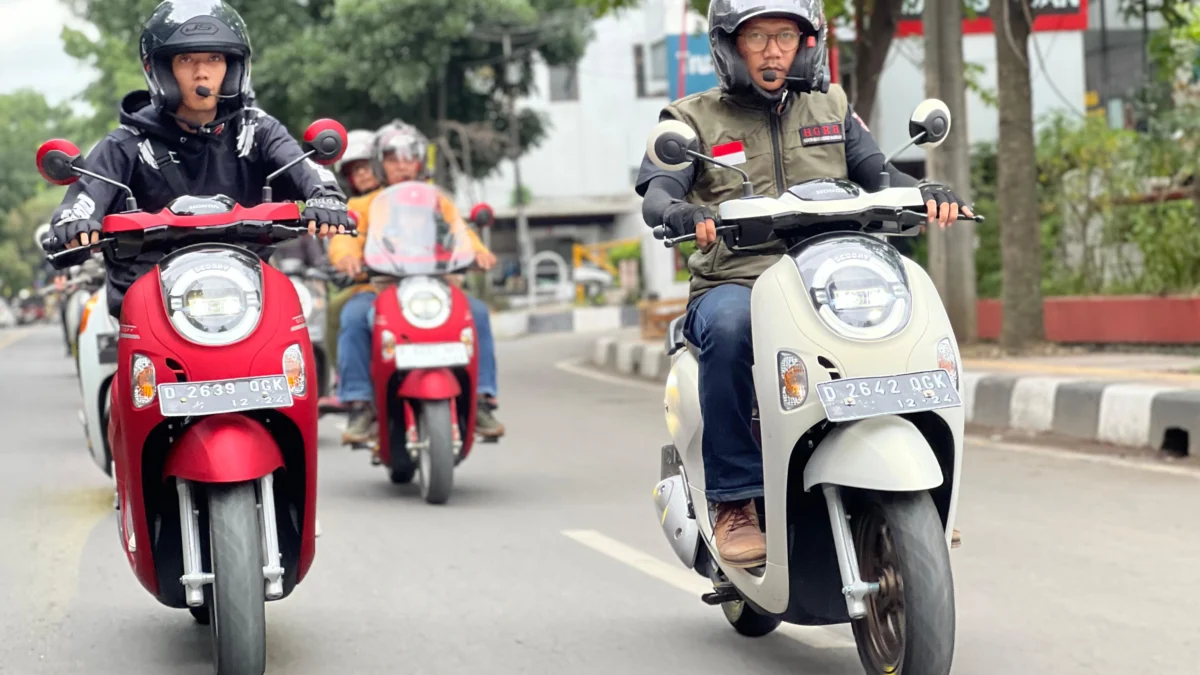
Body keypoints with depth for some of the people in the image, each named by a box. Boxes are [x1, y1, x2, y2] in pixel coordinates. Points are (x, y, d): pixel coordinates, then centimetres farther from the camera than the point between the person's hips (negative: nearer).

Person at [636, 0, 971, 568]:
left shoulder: (831, 109, 19)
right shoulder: (694, 118, 8)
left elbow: (876, 172, 9)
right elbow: (656, 193, -7)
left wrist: (926, 193, -14)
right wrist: (687, 215, -32)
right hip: (733, 284, -3)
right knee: (730, 325, -38)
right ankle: (735, 500, -30)